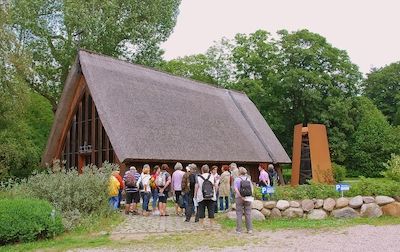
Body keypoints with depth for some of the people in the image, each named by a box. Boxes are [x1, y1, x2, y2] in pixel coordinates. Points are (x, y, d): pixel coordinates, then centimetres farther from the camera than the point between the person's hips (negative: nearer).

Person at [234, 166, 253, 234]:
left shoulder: (237, 179, -5)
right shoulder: (248, 179, 5)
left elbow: (236, 190, -15)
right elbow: (252, 188, 1)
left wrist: (241, 197, -14)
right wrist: (250, 196, -1)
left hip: (239, 198, -3)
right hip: (248, 198, 3)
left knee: (239, 214, 4)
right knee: (248, 214, 9)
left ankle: (239, 230, 7)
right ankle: (250, 229, 13)